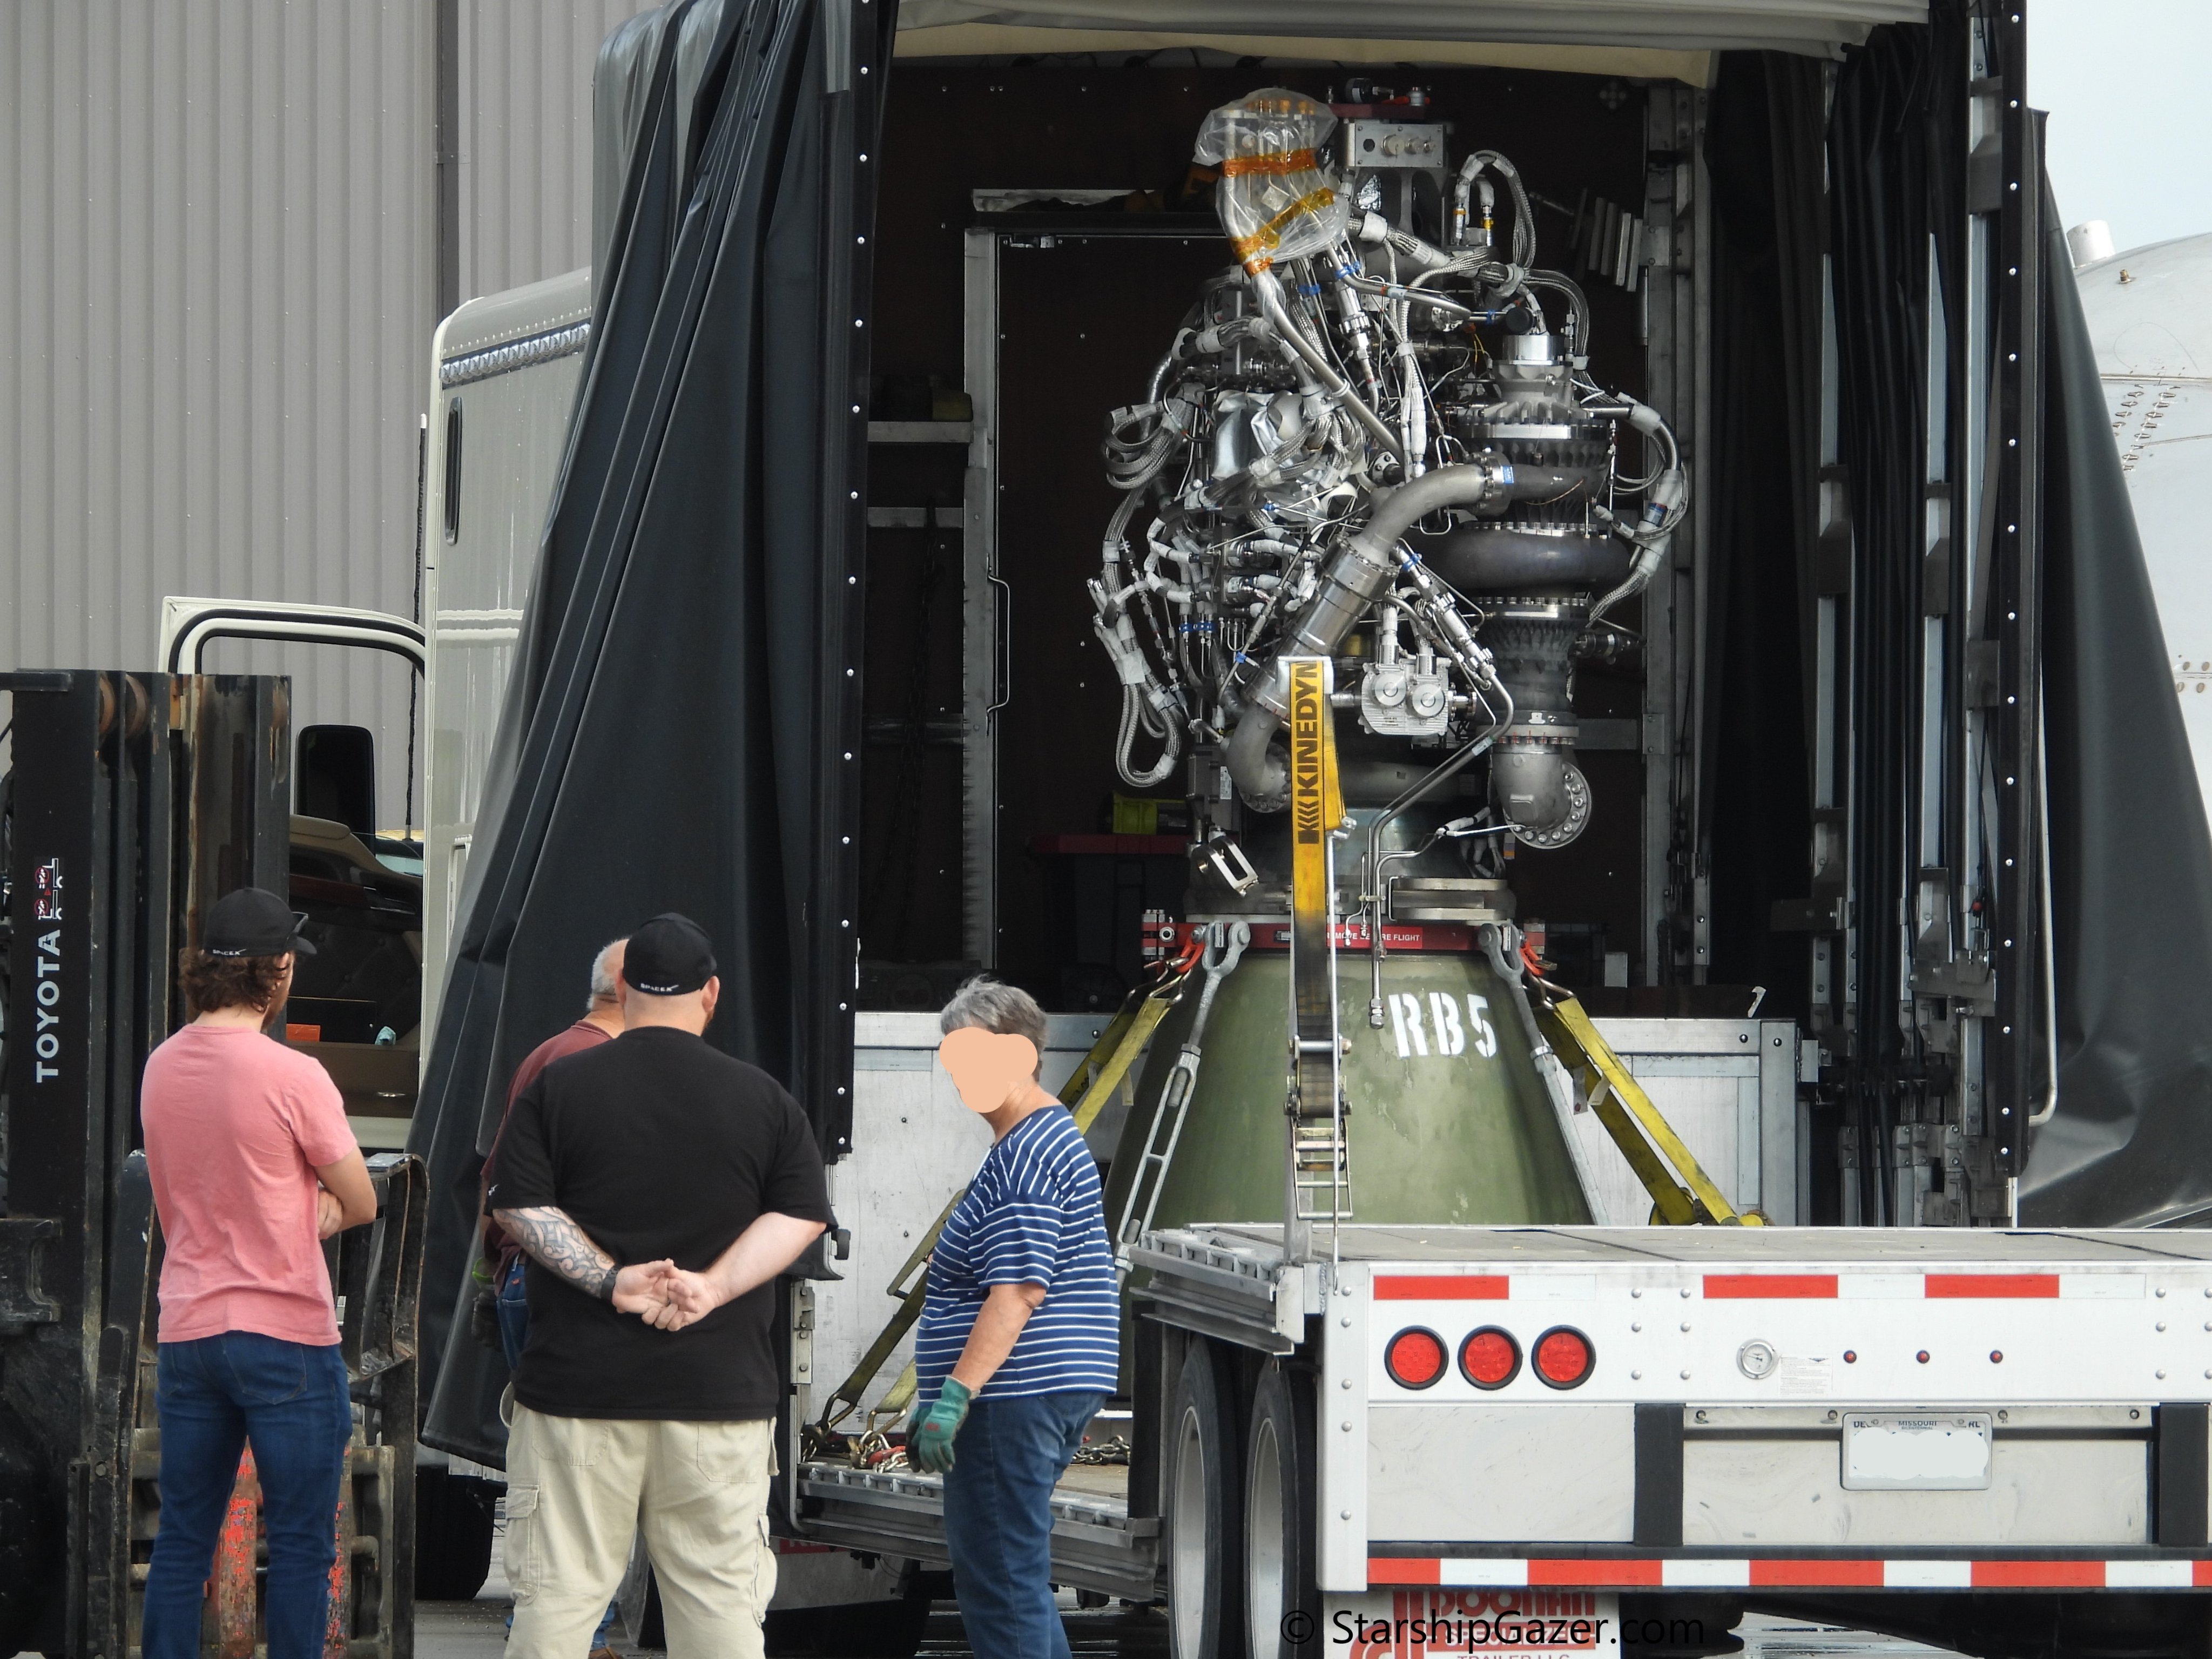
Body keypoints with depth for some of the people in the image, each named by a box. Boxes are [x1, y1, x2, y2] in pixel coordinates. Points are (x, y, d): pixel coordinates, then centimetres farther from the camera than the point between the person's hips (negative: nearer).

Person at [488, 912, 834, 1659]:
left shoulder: (558, 1086, 3)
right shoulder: (764, 1100, 5)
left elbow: (517, 1205, -4)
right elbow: (803, 1215, 0)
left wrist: (609, 1279, -10)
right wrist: (714, 1286, -9)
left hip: (580, 1379, -1)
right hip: (721, 1387, 1)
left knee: (556, 1598, 2)